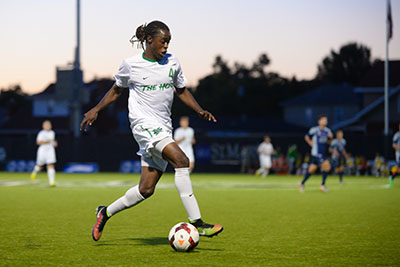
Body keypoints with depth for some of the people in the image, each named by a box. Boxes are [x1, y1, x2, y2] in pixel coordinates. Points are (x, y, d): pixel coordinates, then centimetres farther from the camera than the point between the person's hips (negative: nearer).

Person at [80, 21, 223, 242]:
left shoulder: (172, 62, 10)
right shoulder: (131, 65, -1)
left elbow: (182, 91, 21)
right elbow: (116, 90, 15)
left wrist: (200, 111, 7)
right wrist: (96, 110, 7)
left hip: (163, 129, 6)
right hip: (144, 123, -6)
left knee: (146, 189, 1)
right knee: (181, 160, -26)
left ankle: (106, 212, 23)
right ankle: (196, 223, -28)